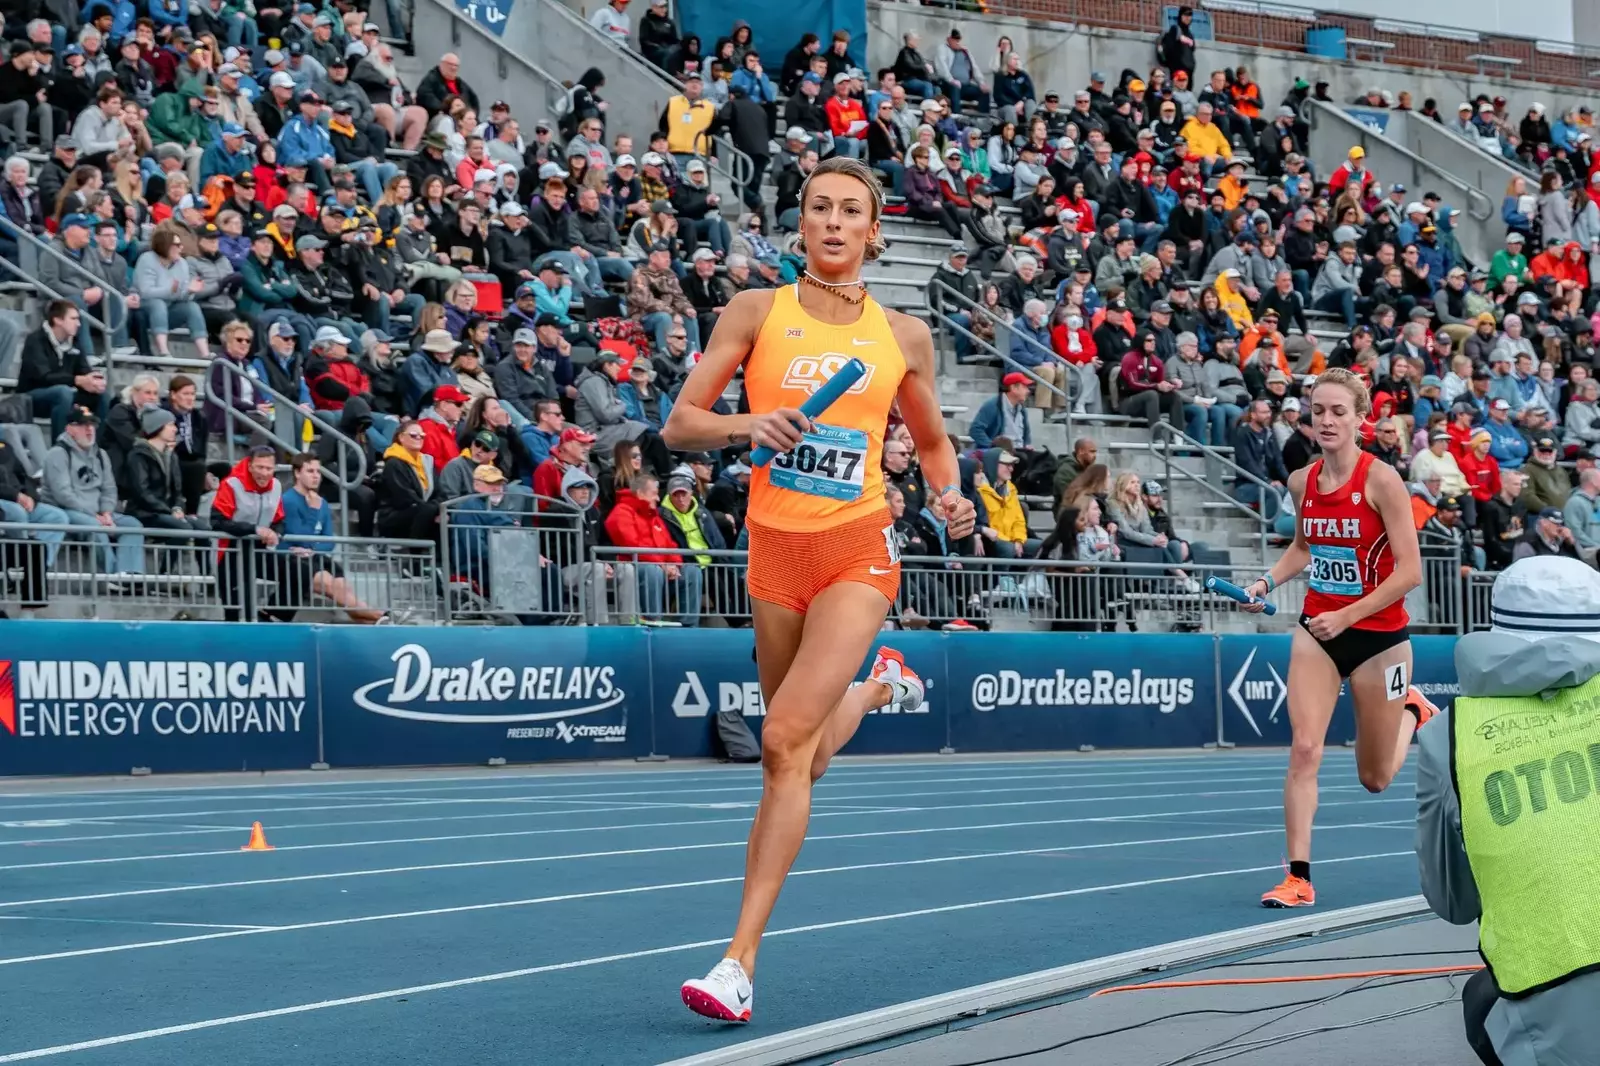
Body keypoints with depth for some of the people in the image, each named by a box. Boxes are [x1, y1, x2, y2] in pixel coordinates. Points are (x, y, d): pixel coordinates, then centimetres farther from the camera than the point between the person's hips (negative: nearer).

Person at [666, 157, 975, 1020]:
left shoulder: (903, 336, 6)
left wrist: (951, 497, 0)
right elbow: (679, 425, -1)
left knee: (786, 740, -19)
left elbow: (933, 441, 21)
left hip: (858, 550, -2)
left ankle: (741, 958, -16)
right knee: (800, 762, 14)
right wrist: (746, 426, -21)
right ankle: (879, 686, 51)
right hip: (775, 550, 2)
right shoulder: (757, 311, 2)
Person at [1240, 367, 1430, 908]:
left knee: (1374, 779, 11)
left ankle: (1411, 711, 43)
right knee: (1304, 747, -16)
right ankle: (1299, 878, -11)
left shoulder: (1381, 480, -16)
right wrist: (1268, 581, 2)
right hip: (1317, 631, 3)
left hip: (1379, 636, -3)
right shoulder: (1302, 482, 0)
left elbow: (1409, 570, -18)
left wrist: (1346, 616, -23)